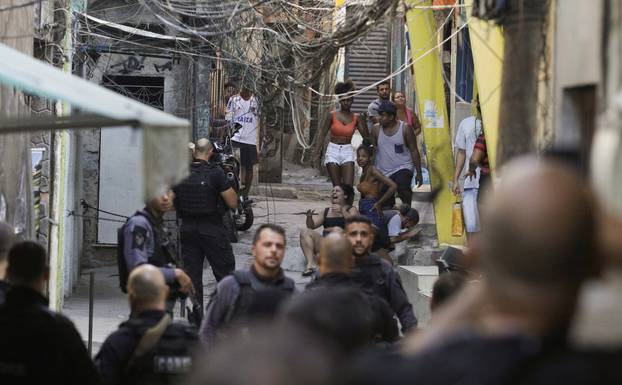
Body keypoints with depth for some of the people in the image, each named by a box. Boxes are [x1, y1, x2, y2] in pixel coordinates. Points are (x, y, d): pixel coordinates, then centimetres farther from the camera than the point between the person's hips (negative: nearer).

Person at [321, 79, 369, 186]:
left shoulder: (356, 118, 3)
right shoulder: (333, 115, 0)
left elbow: (366, 136, 0)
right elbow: (323, 134, 2)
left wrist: (364, 120, -12)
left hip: (348, 152, 0)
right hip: (333, 150, 0)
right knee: (337, 187, 1)